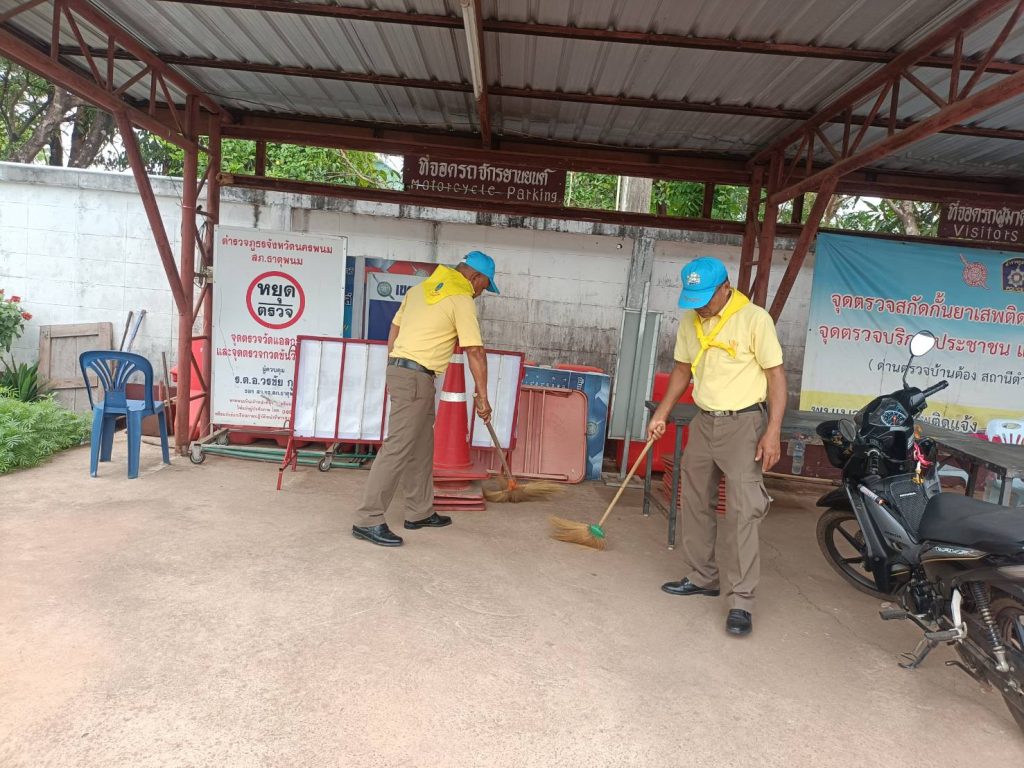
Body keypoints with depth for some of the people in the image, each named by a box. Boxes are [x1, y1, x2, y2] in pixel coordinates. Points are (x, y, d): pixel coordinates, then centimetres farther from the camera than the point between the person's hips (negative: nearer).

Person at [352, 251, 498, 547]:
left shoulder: (421, 288, 17)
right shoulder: (462, 300, -7)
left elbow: (394, 329, 19)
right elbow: (475, 351, -10)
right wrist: (482, 396, -5)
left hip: (398, 368, 9)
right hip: (416, 377, -9)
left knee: (421, 445, 16)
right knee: (398, 448, -8)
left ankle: (420, 512, 24)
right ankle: (368, 520, -6)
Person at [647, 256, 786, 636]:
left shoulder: (754, 319, -13)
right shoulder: (690, 321, 5)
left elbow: (776, 374, -12)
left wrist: (772, 432, -18)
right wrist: (661, 414, 12)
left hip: (743, 423, -6)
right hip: (703, 421, 7)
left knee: (742, 512, -9)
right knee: (695, 503, 14)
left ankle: (741, 600, -2)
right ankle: (702, 576, 30)